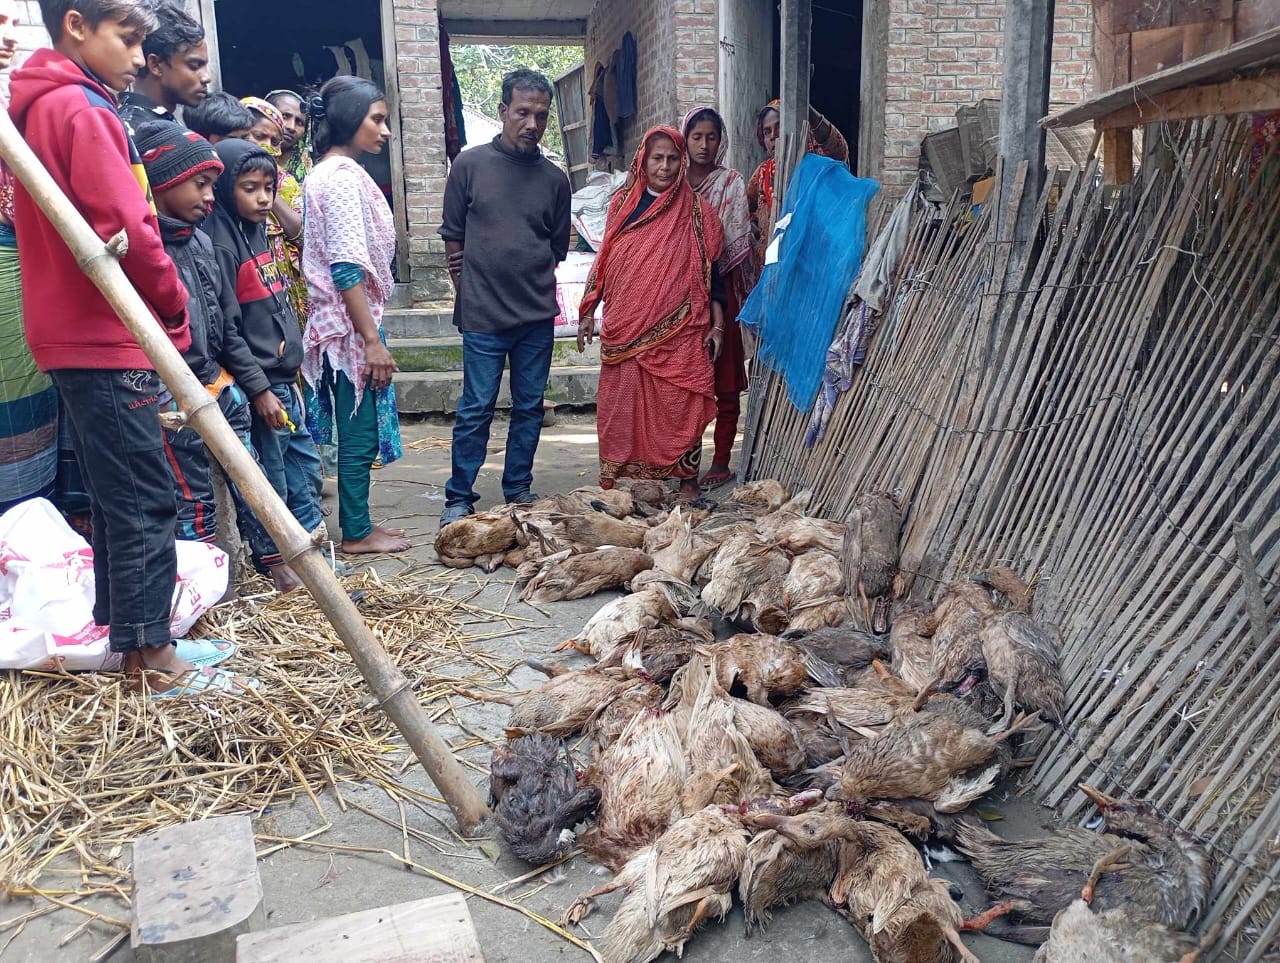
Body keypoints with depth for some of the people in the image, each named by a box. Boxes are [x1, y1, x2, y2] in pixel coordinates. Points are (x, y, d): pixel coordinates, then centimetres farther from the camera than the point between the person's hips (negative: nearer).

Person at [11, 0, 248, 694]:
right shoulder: (80, 109, -13)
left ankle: (123, 634, 24)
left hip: (74, 336, 10)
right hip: (106, 342, -10)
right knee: (144, 500, -5)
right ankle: (151, 660, 1)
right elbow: (126, 229, -20)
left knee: (117, 497, 15)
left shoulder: (36, 106, 19)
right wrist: (176, 308, -4)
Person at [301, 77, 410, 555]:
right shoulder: (343, 175, -14)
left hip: (345, 324, 10)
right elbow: (347, 267, -21)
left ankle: (357, 523, 23)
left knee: (358, 432, 15)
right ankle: (357, 532, 9)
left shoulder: (328, 172, 16)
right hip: (351, 325, -10)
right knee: (360, 434, -1)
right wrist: (372, 339, -22)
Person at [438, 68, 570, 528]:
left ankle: (519, 491, 24)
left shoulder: (554, 178, 7)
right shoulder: (470, 164, 0)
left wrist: (535, 290, 11)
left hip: (538, 317, 3)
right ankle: (459, 498, 13)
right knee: (475, 410, 1)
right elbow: (453, 237, 4)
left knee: (529, 408, 11)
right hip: (484, 317, -3)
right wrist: (471, 291, 2)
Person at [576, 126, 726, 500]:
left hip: (679, 330, -2)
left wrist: (717, 325, -2)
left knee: (680, 406, -2)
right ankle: (623, 481, 13)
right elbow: (604, 262, 14)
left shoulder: (696, 211, 4)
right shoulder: (622, 204, 10)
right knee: (624, 406, 3)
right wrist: (587, 313, 11)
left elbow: (710, 271, 4)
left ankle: (687, 480, 9)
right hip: (627, 329, 2)